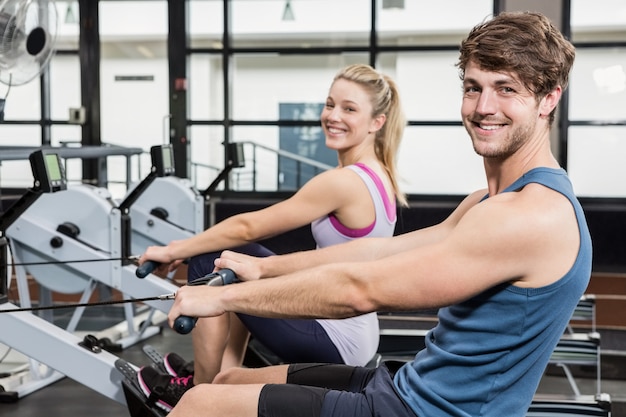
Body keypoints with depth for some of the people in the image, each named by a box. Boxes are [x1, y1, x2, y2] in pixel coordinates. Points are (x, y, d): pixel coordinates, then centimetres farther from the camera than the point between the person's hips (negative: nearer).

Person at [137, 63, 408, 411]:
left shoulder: (343, 183, -22)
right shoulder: (377, 174, 6)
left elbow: (248, 227, -15)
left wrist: (174, 251, -4)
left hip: (335, 340, -9)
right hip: (355, 333, 9)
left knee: (209, 265, -3)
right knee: (235, 260, 20)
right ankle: (223, 374, 23)